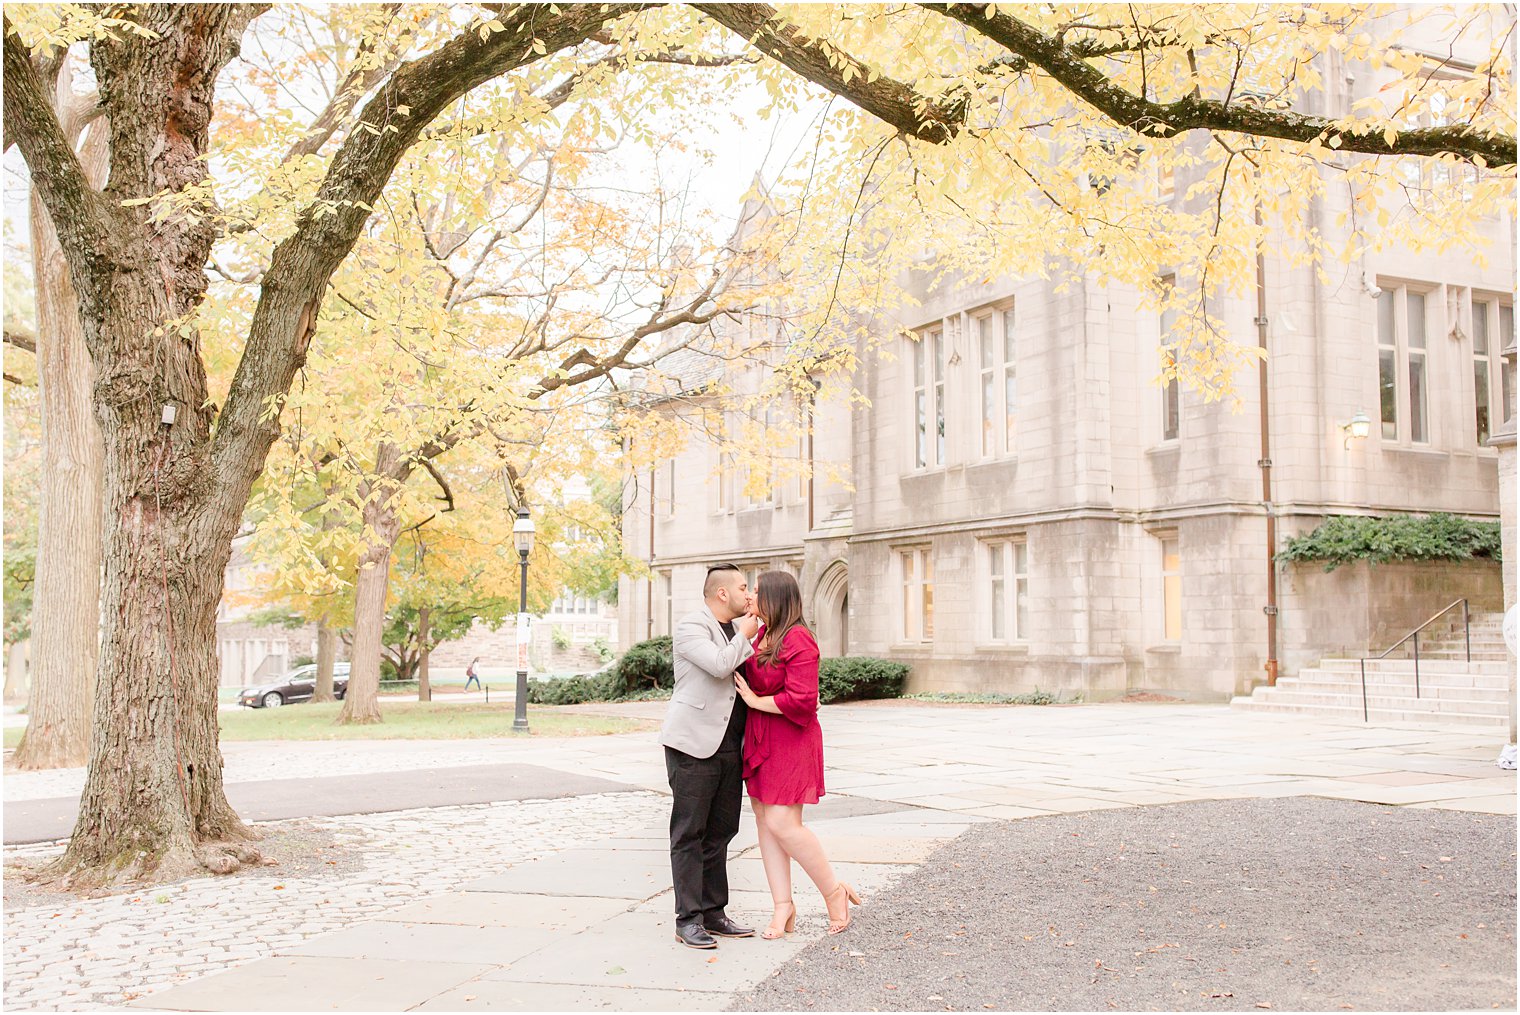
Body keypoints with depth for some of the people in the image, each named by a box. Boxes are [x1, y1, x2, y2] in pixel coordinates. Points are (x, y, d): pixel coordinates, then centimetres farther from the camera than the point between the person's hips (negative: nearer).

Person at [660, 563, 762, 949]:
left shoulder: (738, 629, 17)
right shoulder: (691, 626, -8)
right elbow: (719, 665, -22)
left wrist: (757, 624, 13)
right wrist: (744, 636, -7)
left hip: (729, 746, 8)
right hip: (694, 744, -8)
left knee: (720, 832, 11)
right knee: (689, 834, -3)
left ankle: (713, 913, 18)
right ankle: (688, 920, -1)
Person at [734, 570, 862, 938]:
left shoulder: (798, 639, -16)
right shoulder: (762, 635, 11)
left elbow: (802, 699, -22)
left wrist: (755, 701, -14)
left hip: (789, 743, -9)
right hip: (759, 741, 9)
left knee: (782, 823, -11)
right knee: (765, 821, 7)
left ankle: (834, 891, 7)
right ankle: (783, 906, 14)